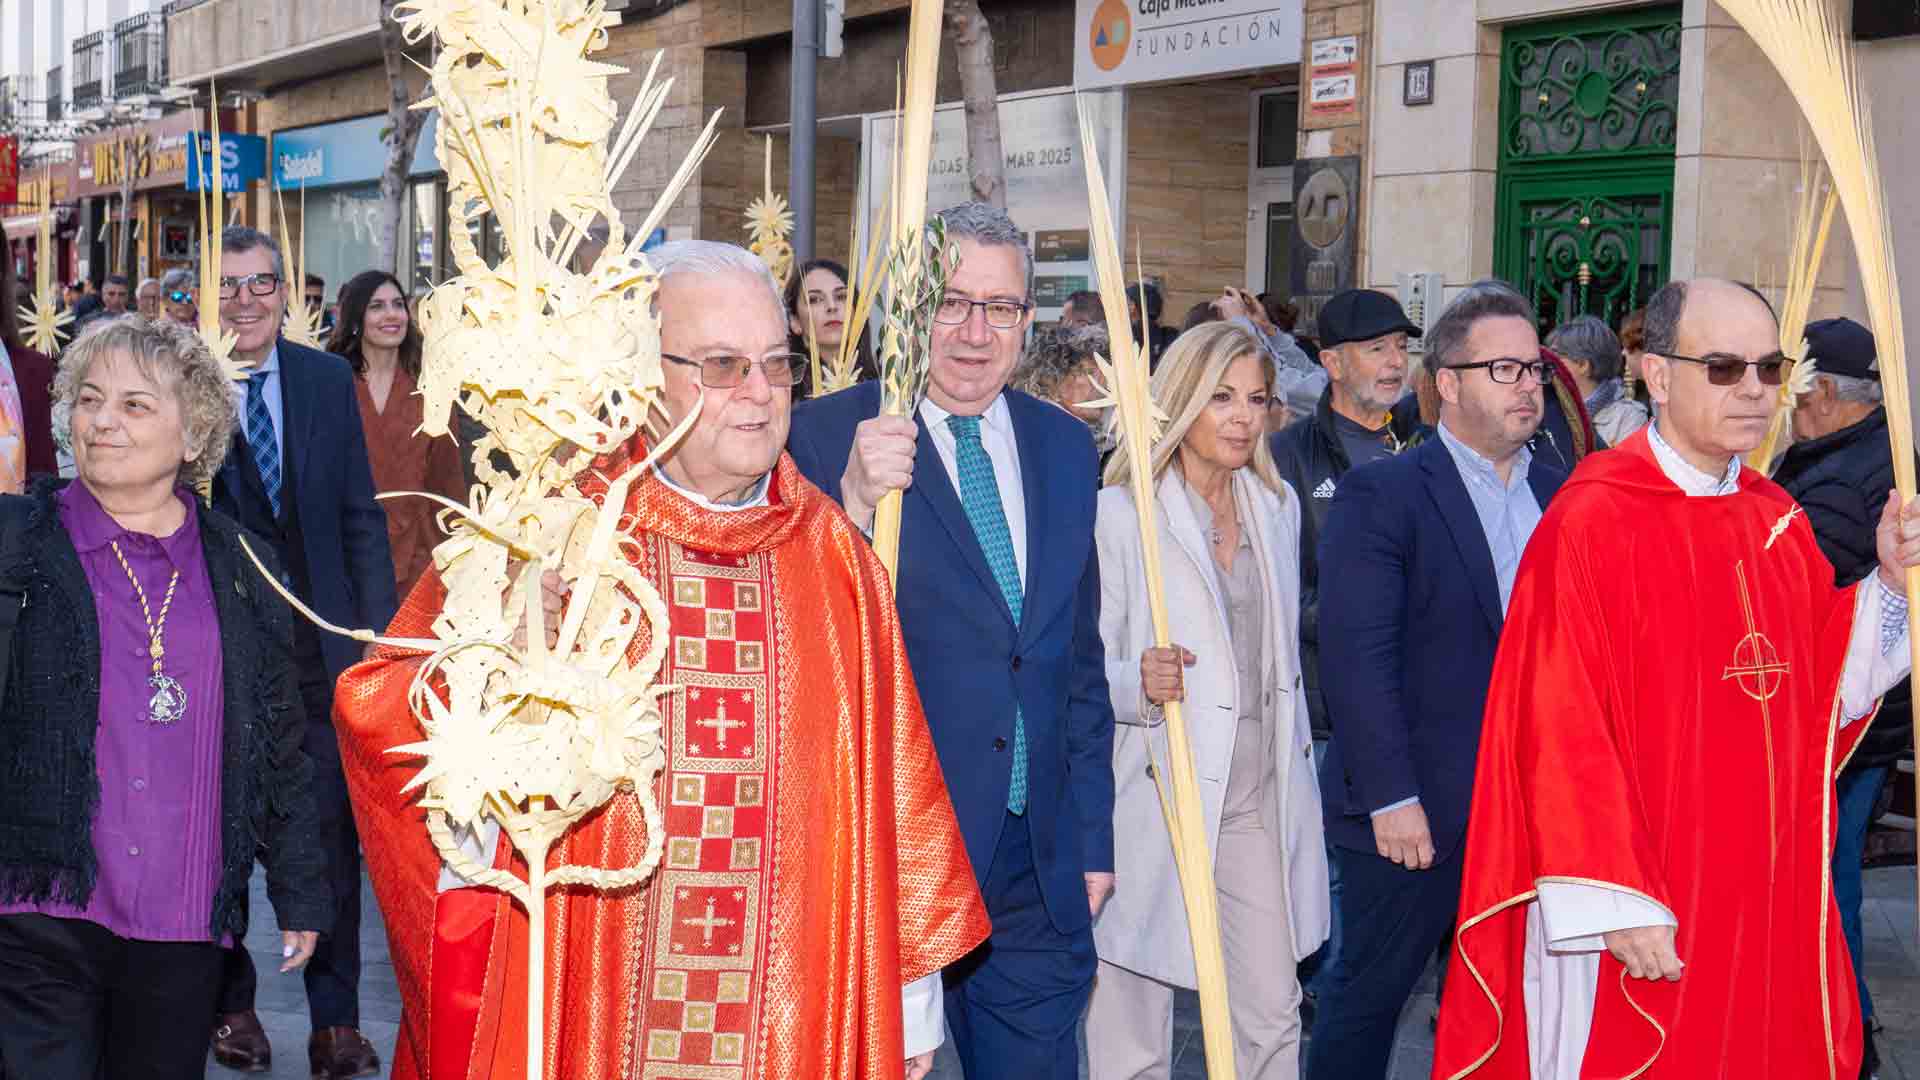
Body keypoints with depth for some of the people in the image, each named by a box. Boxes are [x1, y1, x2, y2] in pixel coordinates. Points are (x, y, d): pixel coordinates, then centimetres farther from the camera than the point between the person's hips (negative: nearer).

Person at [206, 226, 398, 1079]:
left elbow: (361, 515, 7)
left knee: (333, 831, 2)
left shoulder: (327, 379, 5)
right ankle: (230, 1004, 29)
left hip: (318, 640, 2)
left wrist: (379, 625, 2)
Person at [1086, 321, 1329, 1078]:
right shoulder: (1119, 513, -10)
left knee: (1273, 1018, 6)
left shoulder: (1279, 508, 11)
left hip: (1260, 798, 5)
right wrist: (1138, 682, -30)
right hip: (1154, 796, -5)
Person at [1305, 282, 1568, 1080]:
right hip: (1414, 810, -5)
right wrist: (1391, 797, -18)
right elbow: (1356, 656, -14)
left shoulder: (1559, 495, 10)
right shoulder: (1380, 495, -8)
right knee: (1369, 989, 7)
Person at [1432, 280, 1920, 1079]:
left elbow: (1821, 691, 11)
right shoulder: (1591, 521, -14)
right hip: (1636, 909, -7)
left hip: (1766, 891, 7)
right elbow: (1565, 729, -17)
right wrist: (1619, 903, -19)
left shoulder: (1777, 519, 7)